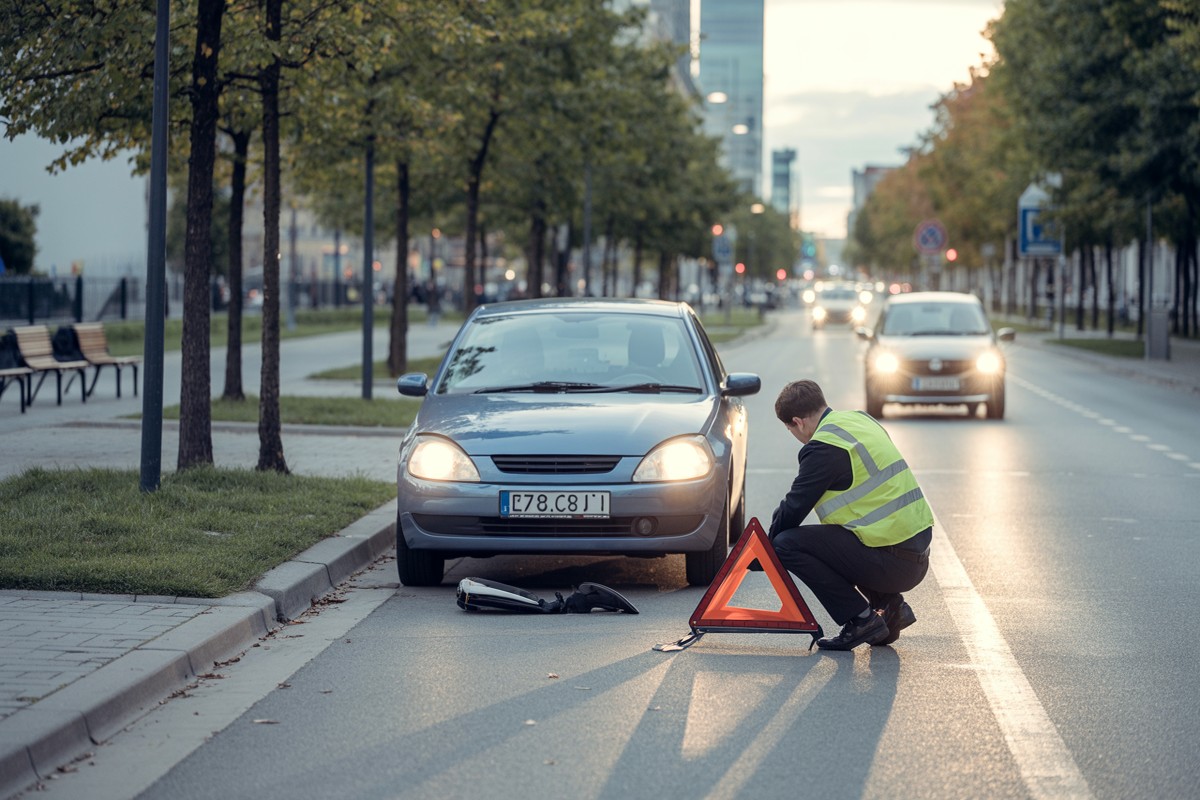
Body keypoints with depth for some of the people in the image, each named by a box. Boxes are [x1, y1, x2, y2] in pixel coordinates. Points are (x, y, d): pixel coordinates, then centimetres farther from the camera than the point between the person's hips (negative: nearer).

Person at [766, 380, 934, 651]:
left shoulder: (824, 448, -13)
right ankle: (890, 605, 17)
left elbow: (793, 509, -7)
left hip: (891, 563, -9)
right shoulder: (860, 419, 14)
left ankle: (860, 618, -6)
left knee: (787, 544, -8)